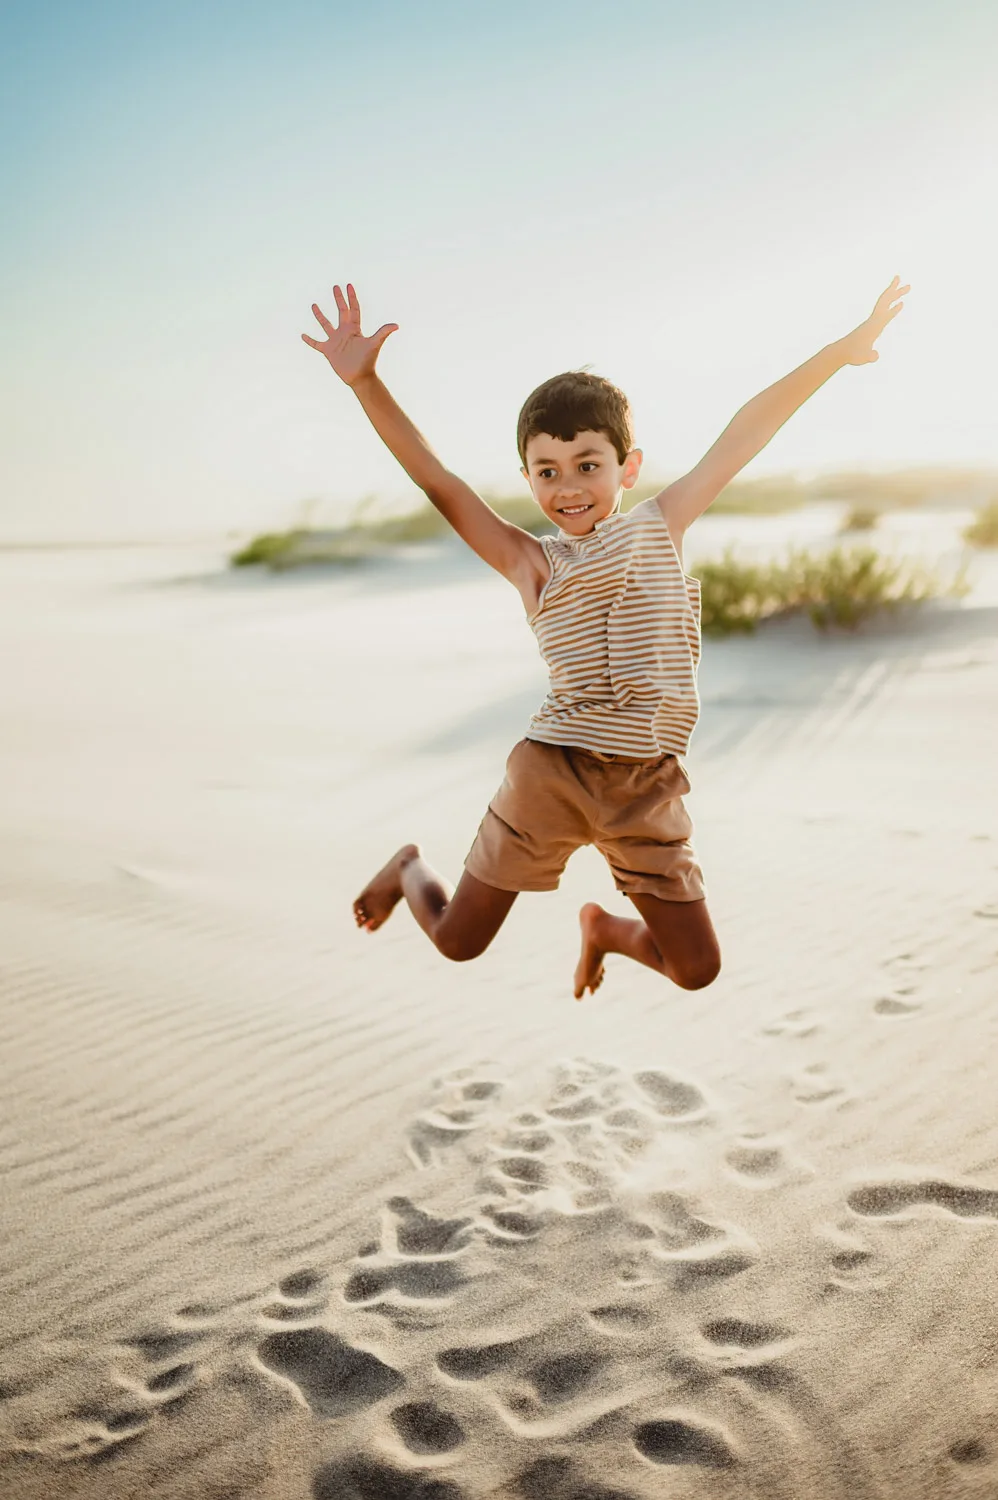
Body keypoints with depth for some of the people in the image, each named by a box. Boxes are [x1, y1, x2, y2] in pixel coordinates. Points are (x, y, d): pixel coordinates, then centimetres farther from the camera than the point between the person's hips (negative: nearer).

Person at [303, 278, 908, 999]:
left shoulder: (660, 525, 6)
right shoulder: (530, 561, -1)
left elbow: (743, 436, 4)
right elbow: (437, 480, -8)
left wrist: (842, 350, 6)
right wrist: (365, 382, -17)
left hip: (648, 789, 2)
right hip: (552, 772, -2)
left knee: (698, 969, 9)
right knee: (458, 942, 10)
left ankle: (606, 927, 39)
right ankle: (411, 865, 43)